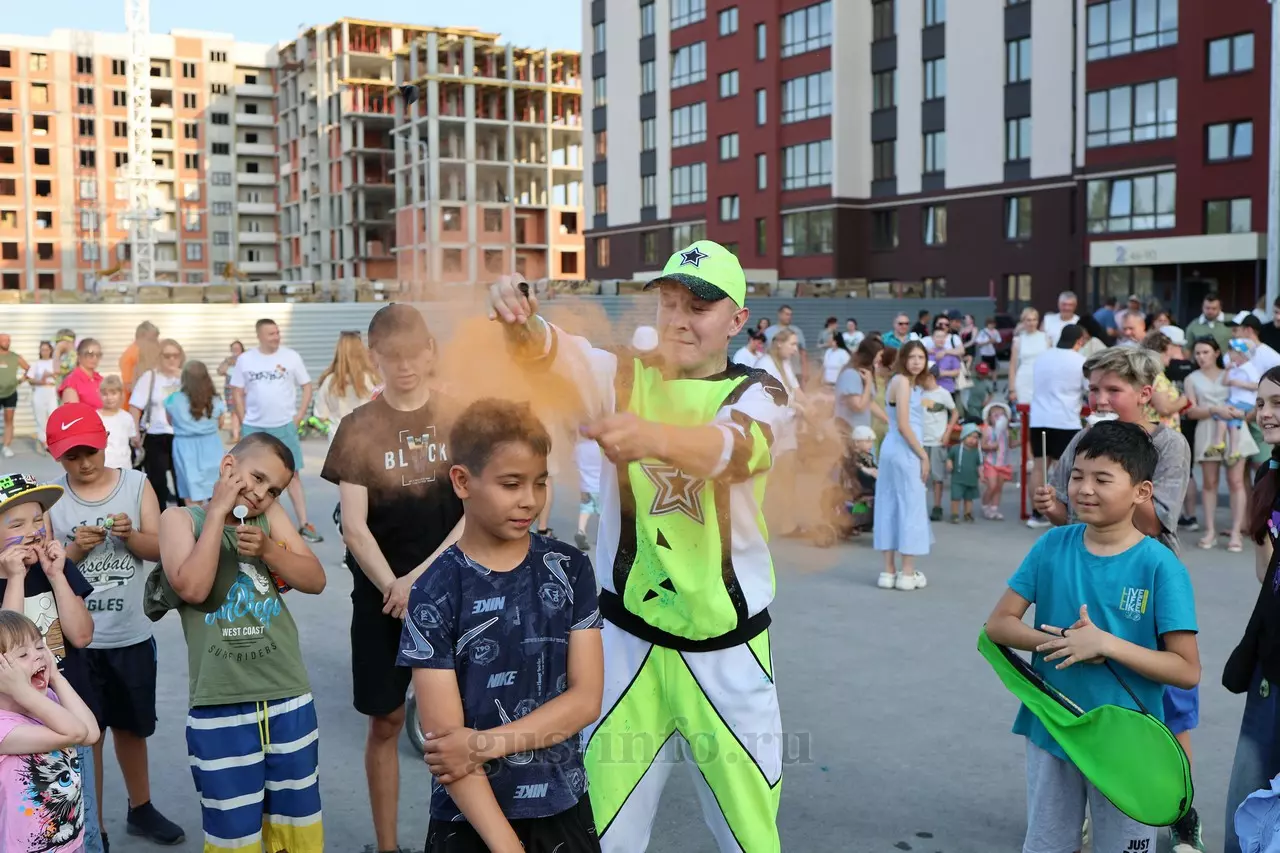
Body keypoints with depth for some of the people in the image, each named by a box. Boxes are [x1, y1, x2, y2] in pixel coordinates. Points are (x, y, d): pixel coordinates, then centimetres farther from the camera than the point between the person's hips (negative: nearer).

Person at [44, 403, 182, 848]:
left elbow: (158, 549, -5)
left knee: (131, 726, 19)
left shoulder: (136, 483, -3)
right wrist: (75, 549, -22)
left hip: (132, 634, 2)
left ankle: (140, 809, 40)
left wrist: (130, 535, -24)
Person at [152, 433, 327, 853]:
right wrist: (217, 511, -14)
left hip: (288, 698, 3)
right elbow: (192, 588, -18)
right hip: (220, 707, -3)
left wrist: (268, 549, -11)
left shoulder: (271, 516, 6)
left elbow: (315, 580, 4)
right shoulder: (181, 517, -2)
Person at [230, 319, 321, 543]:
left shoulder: (291, 357, -2)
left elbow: (306, 387, 3)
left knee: (292, 475, 0)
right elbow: (237, 392, 5)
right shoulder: (245, 359, 0)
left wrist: (298, 417, -4)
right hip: (253, 428, 1)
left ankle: (304, 525, 2)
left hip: (284, 426, -1)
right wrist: (244, 422, -1)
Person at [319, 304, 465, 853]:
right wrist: (394, 587, -20)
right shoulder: (359, 428, -3)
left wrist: (422, 576, -16)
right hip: (382, 593, 0)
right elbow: (354, 526, -7)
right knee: (386, 720, 9)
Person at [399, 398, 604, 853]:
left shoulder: (570, 569, -2)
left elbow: (586, 698, -6)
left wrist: (485, 744, -16)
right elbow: (445, 739, -14)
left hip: (564, 811, 3)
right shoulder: (436, 593, -11)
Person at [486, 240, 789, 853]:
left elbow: (736, 448, -30)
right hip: (628, 640, 1)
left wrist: (650, 436, -51)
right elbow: (552, 352, -22)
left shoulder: (757, 393, -7)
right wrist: (522, 324, -46)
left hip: (727, 648, -1)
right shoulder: (624, 377, -1)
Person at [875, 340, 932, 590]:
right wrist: (924, 455, -14)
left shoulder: (913, 383, 18)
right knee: (911, 507, -4)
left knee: (891, 507, 8)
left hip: (893, 450, 9)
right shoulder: (902, 382, -11)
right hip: (905, 451, -9)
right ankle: (908, 573, 0)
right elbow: (903, 426, -17)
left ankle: (889, 571, 13)